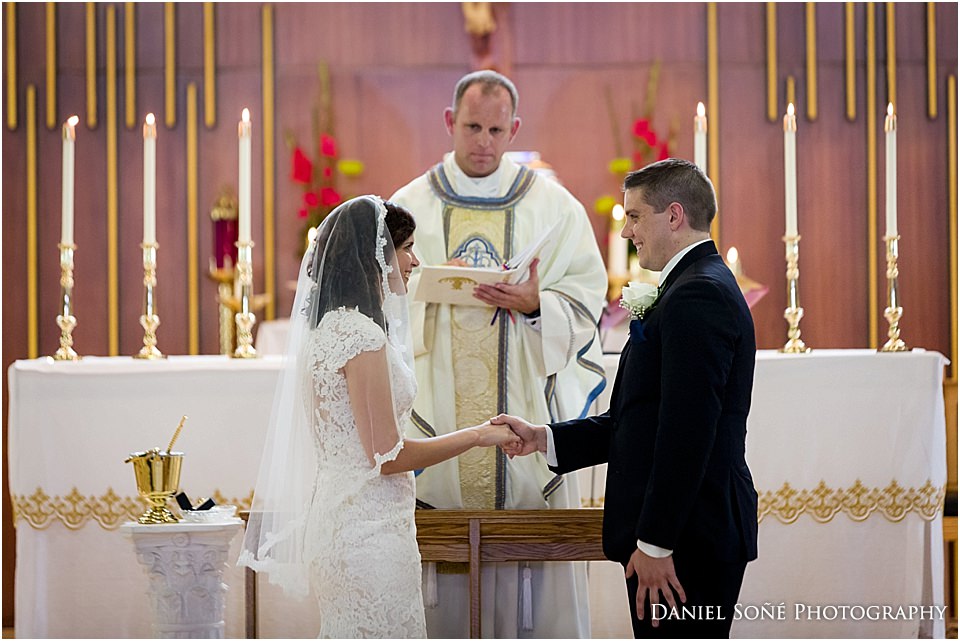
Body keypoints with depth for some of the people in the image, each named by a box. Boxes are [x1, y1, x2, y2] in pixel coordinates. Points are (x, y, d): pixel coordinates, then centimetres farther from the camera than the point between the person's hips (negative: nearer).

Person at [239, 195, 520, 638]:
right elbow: (387, 456, -16)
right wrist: (477, 436, -7)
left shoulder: (328, 326, 13)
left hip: (341, 517, 10)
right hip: (369, 531, -10)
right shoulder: (361, 334, -17)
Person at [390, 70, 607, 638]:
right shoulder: (410, 207, 9)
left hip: (527, 403, 0)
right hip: (440, 410, 1)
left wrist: (535, 305, -15)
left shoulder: (554, 206, 6)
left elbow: (587, 300, 3)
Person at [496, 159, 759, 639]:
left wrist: (655, 544, -21)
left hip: (688, 541, -11)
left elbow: (685, 433, -22)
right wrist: (545, 438, 12)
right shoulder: (700, 288, 18)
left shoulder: (697, 296, -16)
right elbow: (640, 420, 18)